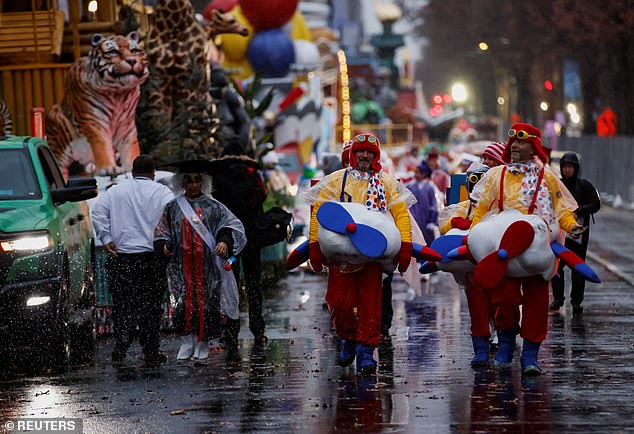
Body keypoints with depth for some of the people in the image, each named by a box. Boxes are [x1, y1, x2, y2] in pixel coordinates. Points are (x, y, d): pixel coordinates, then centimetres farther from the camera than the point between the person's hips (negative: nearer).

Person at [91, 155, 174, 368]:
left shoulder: (115, 191, 9)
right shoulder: (162, 192, 4)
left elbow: (98, 211, -3)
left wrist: (106, 239, -3)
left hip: (121, 257, 1)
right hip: (152, 258, -1)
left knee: (122, 304, 8)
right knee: (150, 306, 4)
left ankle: (120, 348, 1)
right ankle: (151, 354, 6)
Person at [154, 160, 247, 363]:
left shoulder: (213, 206, 4)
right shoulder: (173, 207, 9)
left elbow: (231, 224, -3)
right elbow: (162, 231, 16)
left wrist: (225, 241, -21)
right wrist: (164, 244, -3)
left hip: (207, 264, -1)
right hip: (182, 265, 1)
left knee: (206, 303, 0)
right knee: (184, 301, -6)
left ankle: (202, 345, 9)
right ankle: (187, 342, 5)